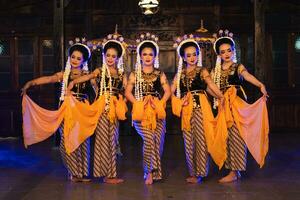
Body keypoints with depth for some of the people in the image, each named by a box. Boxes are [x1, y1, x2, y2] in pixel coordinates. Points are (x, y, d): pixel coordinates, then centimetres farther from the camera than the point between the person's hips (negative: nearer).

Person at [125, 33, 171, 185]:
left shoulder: (160, 74, 12)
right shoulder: (135, 74, 9)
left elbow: (167, 91, 6)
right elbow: (128, 92, 4)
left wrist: (160, 103, -10)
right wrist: (138, 103, -10)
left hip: (157, 111, 2)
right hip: (141, 111, -2)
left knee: (158, 141, -5)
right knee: (149, 139, -19)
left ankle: (153, 171, 13)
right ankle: (149, 172, -6)